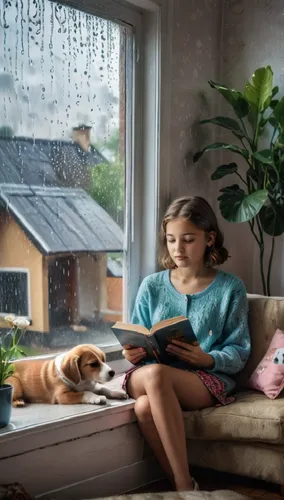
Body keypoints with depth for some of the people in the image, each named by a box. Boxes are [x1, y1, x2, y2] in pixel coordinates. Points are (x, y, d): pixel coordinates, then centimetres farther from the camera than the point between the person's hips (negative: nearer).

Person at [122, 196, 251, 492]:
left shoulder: (230, 288, 3)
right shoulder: (152, 286, 9)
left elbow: (239, 353, -1)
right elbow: (138, 344, 14)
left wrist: (208, 359, -21)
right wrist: (133, 354, -11)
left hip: (208, 378, -2)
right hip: (149, 375, 2)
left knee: (156, 375, -36)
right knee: (144, 407, -35)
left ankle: (182, 485, -27)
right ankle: (184, 485, -20)